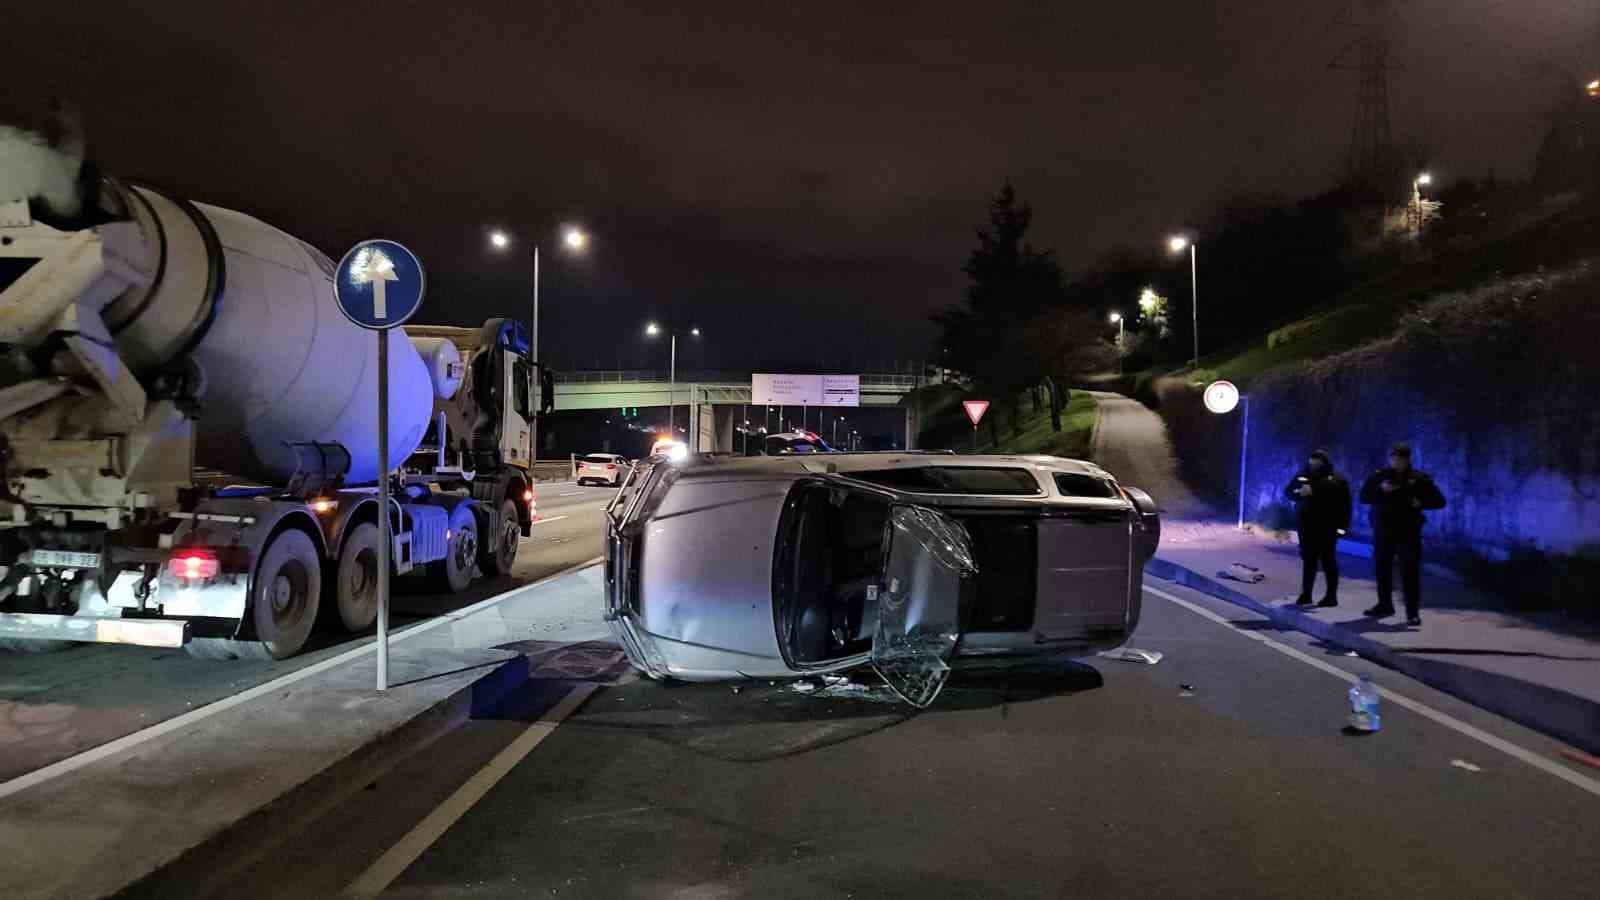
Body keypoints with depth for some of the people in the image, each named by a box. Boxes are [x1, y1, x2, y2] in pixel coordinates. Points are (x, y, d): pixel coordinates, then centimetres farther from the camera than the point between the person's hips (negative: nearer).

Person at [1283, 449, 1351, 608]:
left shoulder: (1336, 479, -5)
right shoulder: (1302, 476, 8)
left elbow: (1345, 503, -9)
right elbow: (1287, 491, 8)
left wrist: (1342, 525, -15)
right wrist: (1299, 493, -15)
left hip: (1327, 527, -4)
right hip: (1307, 526, 4)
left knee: (1328, 561, 1)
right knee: (1308, 560, 9)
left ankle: (1331, 596, 9)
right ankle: (1305, 594, 16)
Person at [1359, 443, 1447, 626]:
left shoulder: (1419, 479, 0)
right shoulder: (1378, 476, 4)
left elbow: (1439, 501, 2)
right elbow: (1364, 497, -4)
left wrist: (1421, 503, -16)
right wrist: (1380, 490, -21)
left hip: (1408, 532, -3)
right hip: (1383, 531, 3)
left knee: (1410, 573, -7)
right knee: (1382, 570, 12)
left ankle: (1413, 612, -4)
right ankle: (1385, 605, 28)